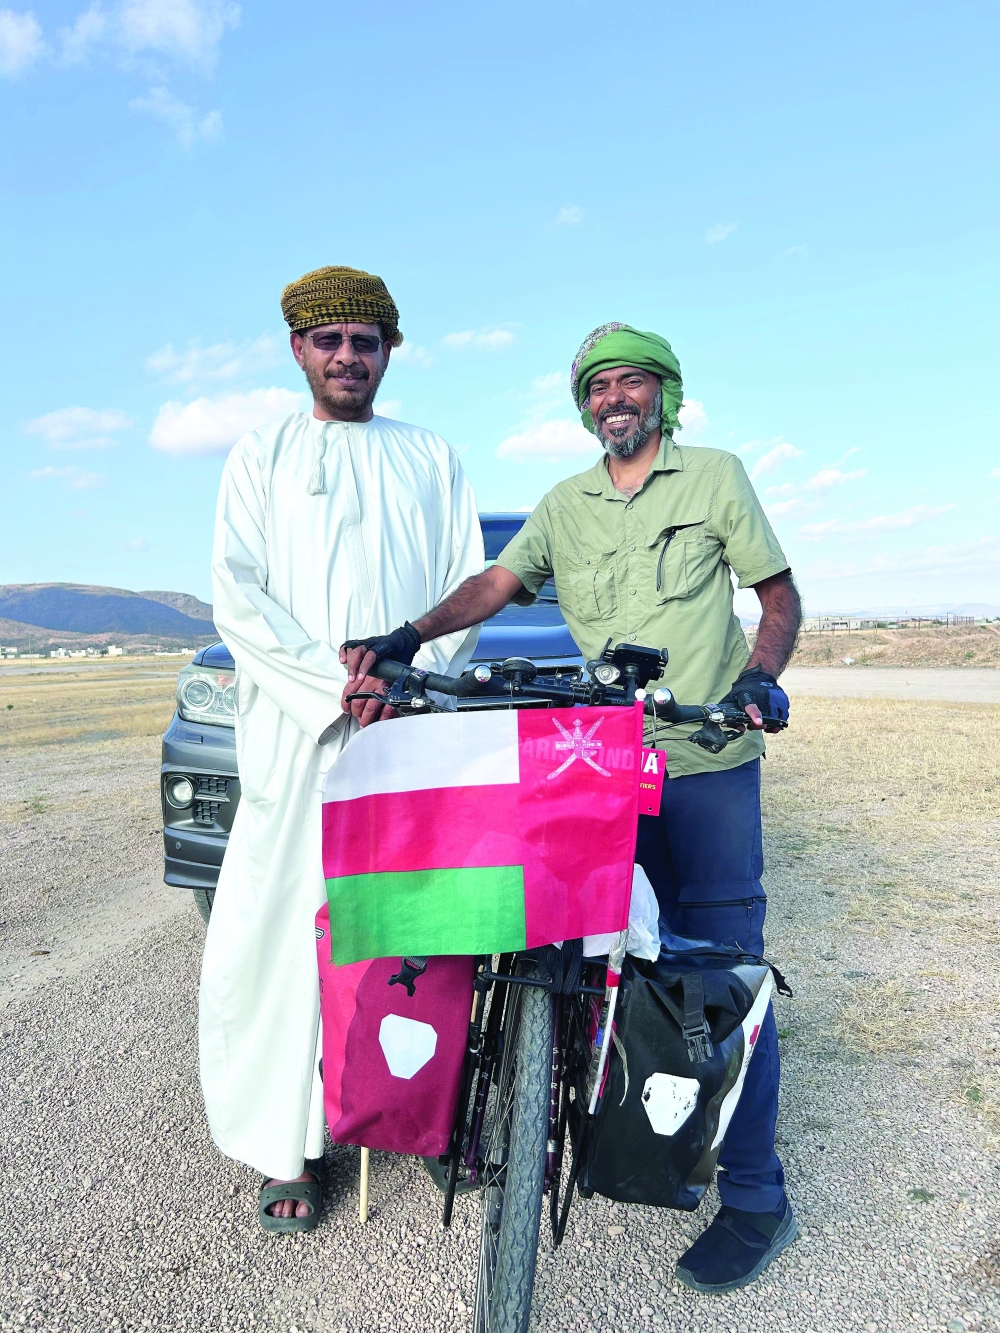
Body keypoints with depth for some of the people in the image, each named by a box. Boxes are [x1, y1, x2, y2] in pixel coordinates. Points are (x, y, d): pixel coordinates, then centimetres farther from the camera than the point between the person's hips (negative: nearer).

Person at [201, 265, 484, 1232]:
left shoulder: (432, 459, 18)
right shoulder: (261, 456, 13)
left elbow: (467, 589, 10)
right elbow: (238, 599, 1)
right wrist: (339, 686, -12)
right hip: (298, 735, -1)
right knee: (285, 928, -3)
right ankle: (291, 1146, 9)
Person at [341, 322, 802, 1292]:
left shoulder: (716, 477, 6)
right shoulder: (564, 506, 15)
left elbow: (779, 593, 6)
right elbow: (496, 583, 3)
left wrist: (761, 676, -14)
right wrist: (407, 638, -13)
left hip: (707, 761, -3)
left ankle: (755, 1196, 8)